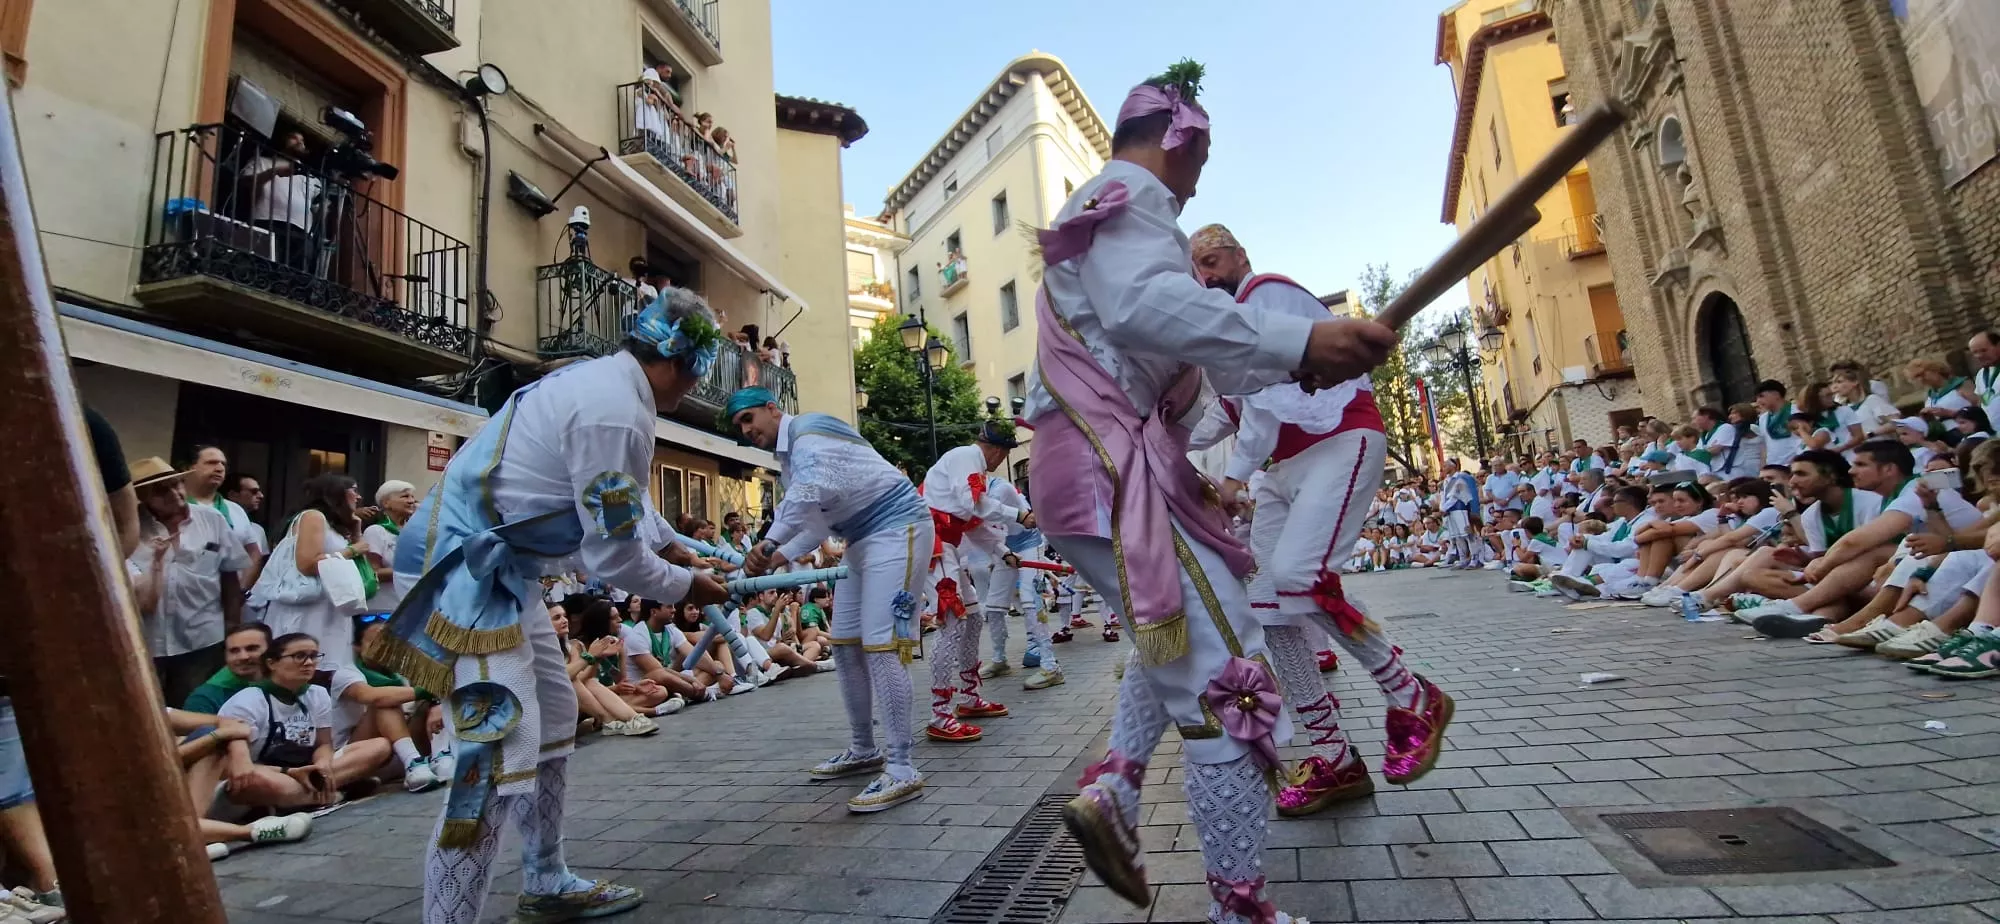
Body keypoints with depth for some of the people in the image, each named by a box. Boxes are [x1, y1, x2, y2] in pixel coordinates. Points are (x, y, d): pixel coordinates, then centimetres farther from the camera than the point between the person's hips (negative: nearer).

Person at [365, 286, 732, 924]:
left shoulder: (601, 381, 9)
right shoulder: (615, 412, -23)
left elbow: (620, 513, 19)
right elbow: (612, 556, -19)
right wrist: (684, 586, -3)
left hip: (495, 562, 11)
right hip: (460, 567, -11)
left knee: (553, 718, 17)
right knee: (501, 754, -13)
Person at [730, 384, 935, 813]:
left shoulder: (808, 430, -14)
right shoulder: (789, 458, 16)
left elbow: (811, 490, -34)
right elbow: (818, 520, 13)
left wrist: (770, 541, -39)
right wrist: (780, 556, -1)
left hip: (896, 529, -11)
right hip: (862, 539, 11)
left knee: (880, 646, -16)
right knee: (845, 644, 13)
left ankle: (902, 770, -11)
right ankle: (862, 750, 26)